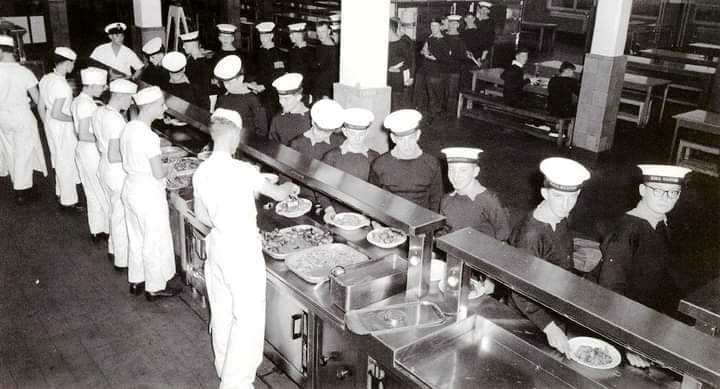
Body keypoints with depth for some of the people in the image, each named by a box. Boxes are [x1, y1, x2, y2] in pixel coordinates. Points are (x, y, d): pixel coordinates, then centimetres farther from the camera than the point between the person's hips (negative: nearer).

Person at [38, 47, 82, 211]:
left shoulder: (45, 79, 1)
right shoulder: (62, 85, -25)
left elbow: (41, 107, 8)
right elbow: (56, 113, -26)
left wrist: (47, 124, 19)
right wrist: (74, 119, -12)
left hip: (50, 125, 8)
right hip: (63, 128, -8)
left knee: (58, 159, 22)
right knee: (66, 162, 4)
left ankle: (61, 191, 38)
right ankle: (68, 201, 14)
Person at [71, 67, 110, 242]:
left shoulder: (77, 101, 7)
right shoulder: (86, 104, -21)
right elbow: (83, 135, -24)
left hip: (82, 150, 10)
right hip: (93, 153, -10)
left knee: (93, 192, 18)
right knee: (106, 193, 2)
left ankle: (97, 231, 28)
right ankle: (112, 230, 11)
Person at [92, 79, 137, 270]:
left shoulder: (99, 112, 1)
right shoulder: (116, 120, -26)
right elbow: (113, 156, -27)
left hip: (104, 167, 9)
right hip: (118, 173, -9)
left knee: (115, 212, 24)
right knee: (122, 217, 6)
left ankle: (114, 250, 40)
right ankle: (122, 260, 20)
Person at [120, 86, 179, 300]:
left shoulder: (129, 128, 2)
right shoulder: (148, 136, -25)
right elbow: (159, 173, -24)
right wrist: (166, 168, -3)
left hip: (131, 188, 9)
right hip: (149, 194, -9)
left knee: (137, 238, 22)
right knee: (155, 242, 8)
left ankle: (136, 280, 37)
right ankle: (155, 287, 22)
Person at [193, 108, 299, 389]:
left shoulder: (201, 172, -2)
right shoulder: (243, 171, -20)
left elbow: (202, 215, 10)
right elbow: (278, 194, -6)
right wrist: (289, 188, 16)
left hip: (217, 247, 7)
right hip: (242, 253, -7)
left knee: (222, 312, 21)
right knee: (248, 318, 4)